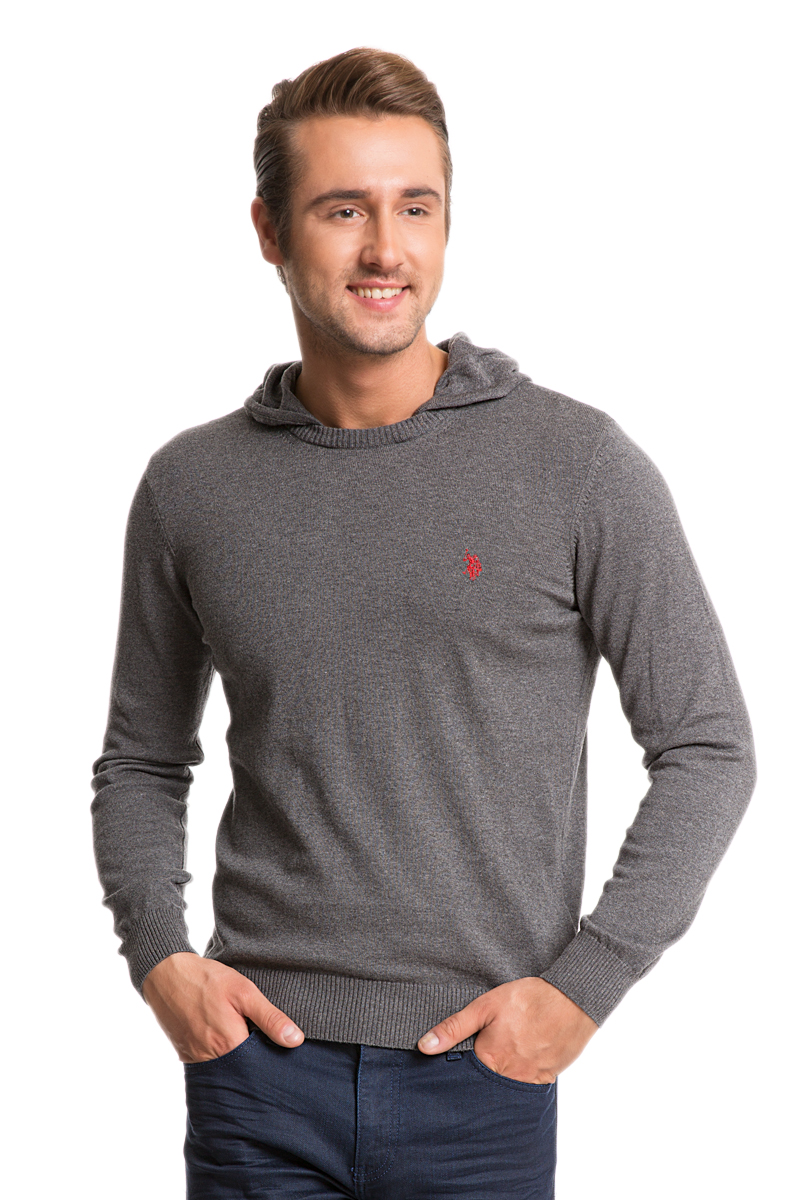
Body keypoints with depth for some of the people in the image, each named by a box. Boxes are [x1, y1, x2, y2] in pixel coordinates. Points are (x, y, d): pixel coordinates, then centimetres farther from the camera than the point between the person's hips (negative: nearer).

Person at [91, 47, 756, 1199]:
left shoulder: (578, 466, -5)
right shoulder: (191, 485, 3)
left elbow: (707, 749, -1)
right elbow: (142, 760, 14)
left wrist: (583, 983, -8)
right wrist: (156, 953, -1)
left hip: (481, 1072, -1)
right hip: (262, 1069, 2)